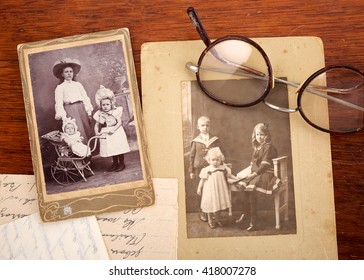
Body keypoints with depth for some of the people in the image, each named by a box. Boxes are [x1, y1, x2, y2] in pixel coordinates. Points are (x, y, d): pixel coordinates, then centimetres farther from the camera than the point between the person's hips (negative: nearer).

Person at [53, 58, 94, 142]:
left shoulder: (78, 84, 15)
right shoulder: (60, 87, 6)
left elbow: (85, 98, 12)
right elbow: (59, 103, -1)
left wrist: (89, 111, 2)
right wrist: (63, 116, -12)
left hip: (81, 108, 3)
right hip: (70, 110, -3)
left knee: (88, 131, 0)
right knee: (78, 132, -10)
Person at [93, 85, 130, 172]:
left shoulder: (115, 112, -7)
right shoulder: (99, 114, 1)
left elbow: (119, 122, -14)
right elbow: (97, 125, 6)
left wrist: (113, 129, -26)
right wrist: (96, 132, -11)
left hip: (116, 133, -3)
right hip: (105, 135, 4)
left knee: (118, 148, 1)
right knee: (110, 149, 11)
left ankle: (121, 163, 16)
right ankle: (115, 163, 28)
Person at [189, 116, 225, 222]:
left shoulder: (215, 140, 1)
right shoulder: (196, 141, 0)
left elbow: (222, 153, 8)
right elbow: (192, 156, 4)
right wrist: (191, 171, 3)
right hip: (200, 170, 0)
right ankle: (203, 212, 19)